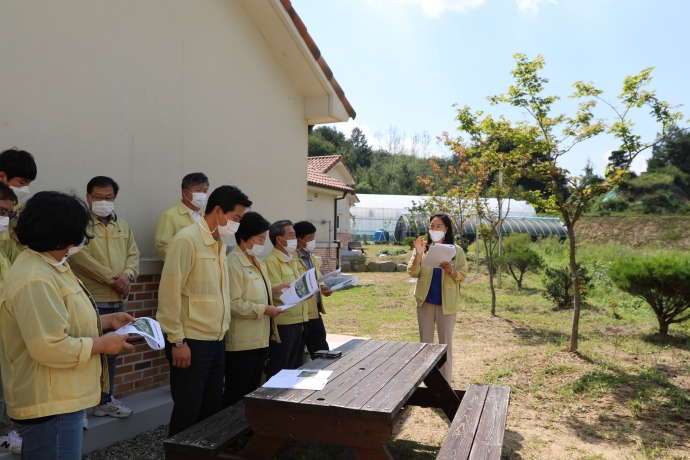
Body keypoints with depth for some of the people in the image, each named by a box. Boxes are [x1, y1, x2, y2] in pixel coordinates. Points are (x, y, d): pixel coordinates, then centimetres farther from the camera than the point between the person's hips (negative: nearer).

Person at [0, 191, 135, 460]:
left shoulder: (50, 265, 9)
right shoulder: (36, 280, -26)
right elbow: (50, 348, -29)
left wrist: (106, 321, 9)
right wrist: (102, 344, -18)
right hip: (49, 406, -11)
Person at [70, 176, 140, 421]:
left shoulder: (123, 225, 14)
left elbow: (133, 254, 9)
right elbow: (80, 257, -17)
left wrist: (128, 275, -11)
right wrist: (111, 278, -16)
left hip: (117, 300, 7)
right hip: (90, 300, -6)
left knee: (111, 350, 15)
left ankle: (106, 399, 28)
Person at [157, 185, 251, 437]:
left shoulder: (219, 244, 12)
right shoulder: (187, 240, -14)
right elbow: (169, 292, -17)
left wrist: (222, 331, 13)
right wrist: (177, 340, -17)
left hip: (217, 340, 8)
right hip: (192, 341, -8)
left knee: (213, 409, 17)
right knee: (187, 413, 5)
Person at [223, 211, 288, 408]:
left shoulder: (256, 262, 14)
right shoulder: (233, 263, -17)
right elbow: (232, 304, -24)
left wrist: (272, 290, 9)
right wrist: (263, 309, -23)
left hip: (260, 338, 10)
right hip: (241, 343, -10)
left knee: (252, 392, 18)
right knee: (236, 395, 2)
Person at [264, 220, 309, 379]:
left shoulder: (292, 260, 16)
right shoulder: (271, 262, -13)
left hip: (297, 321, 9)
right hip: (282, 323, -9)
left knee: (294, 366, 17)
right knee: (278, 369, 0)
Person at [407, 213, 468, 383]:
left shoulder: (456, 250, 0)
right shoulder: (423, 248, 3)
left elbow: (463, 275, -3)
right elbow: (413, 273, -3)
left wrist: (450, 270, -23)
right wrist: (418, 253, -16)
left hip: (446, 303, -2)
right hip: (425, 301, 2)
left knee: (445, 344, 5)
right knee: (425, 343, 11)